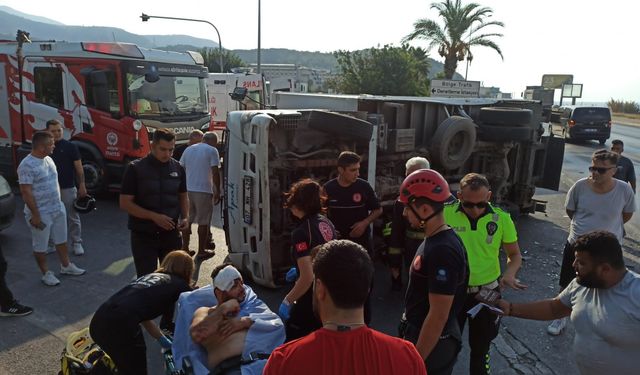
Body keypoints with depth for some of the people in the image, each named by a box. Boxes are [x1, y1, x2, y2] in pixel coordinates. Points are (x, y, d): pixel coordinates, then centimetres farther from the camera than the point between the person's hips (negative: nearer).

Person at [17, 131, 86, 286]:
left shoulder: (48, 159, 6)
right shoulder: (27, 165, -20)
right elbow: (26, 193, -21)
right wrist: (35, 215, -20)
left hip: (58, 209, 8)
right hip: (41, 213, -8)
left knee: (61, 240, 19)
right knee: (40, 246, 9)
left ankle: (66, 266, 34)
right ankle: (46, 273, 22)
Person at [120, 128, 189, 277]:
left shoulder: (177, 168, 4)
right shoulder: (136, 168, -7)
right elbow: (125, 203, -9)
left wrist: (185, 217, -3)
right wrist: (154, 217, -19)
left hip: (171, 233, 3)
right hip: (144, 235, -3)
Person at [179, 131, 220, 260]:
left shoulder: (188, 149, 14)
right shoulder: (212, 151, -5)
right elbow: (215, 173, -11)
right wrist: (217, 191, -6)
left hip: (187, 190, 6)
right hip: (204, 191, -6)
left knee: (187, 220, 14)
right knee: (203, 222, 3)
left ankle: (185, 248, 20)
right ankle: (201, 251, 8)